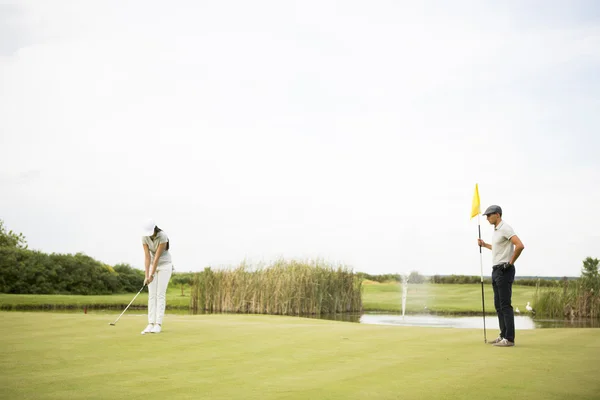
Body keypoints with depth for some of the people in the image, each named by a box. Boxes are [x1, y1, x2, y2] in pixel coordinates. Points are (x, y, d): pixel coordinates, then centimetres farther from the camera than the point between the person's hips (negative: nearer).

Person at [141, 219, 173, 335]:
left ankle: (158, 324, -8)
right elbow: (147, 257, -14)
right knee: (152, 295, -2)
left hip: (164, 265, -5)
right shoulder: (144, 238, -13)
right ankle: (151, 324, -3)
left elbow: (157, 257, -27)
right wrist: (146, 276, -19)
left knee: (160, 294, -10)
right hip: (153, 265, 5)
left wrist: (152, 275, -25)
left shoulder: (163, 236, -27)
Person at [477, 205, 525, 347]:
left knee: (505, 305, -9)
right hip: (496, 270, 10)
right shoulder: (496, 230, 17)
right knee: (498, 305, 12)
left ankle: (509, 338, -7)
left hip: (504, 271, -10)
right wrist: (484, 244, 28)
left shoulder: (505, 228, -14)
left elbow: (520, 245, -26)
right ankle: (503, 335, 17)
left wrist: (511, 262, -18)